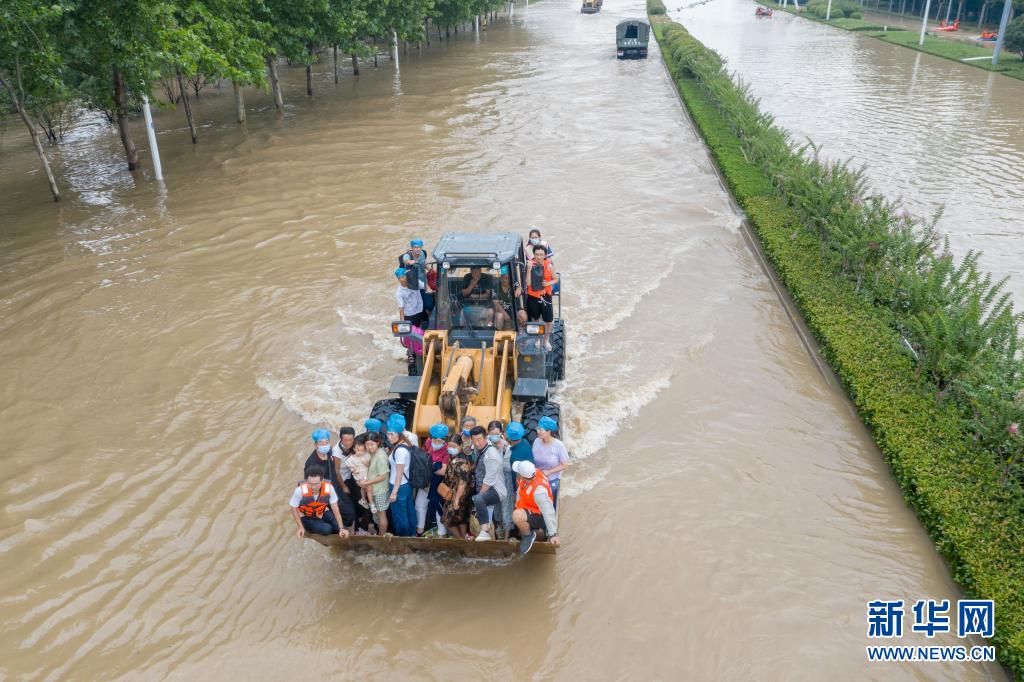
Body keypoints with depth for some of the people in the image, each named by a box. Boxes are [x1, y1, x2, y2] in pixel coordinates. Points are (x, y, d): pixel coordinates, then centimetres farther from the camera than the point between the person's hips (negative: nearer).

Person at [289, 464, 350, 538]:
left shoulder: (329, 488, -28)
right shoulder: (300, 490, -34)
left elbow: (335, 509, -18)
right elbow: (294, 508, -15)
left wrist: (341, 528, -24)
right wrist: (300, 527, -19)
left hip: (322, 513, 2)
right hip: (306, 518, -2)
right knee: (326, 529, -25)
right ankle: (308, 528, 3)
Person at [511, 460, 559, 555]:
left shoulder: (539, 491, -39)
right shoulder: (533, 472, -19)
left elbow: (548, 512, -32)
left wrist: (553, 534, -27)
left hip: (539, 516, -9)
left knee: (517, 515, -35)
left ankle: (528, 535, -8)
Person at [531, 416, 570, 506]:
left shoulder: (558, 445, -22)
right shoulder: (536, 441, -11)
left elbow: (565, 465, -16)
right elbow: (533, 459, 4)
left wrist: (549, 472, -23)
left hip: (552, 481, -3)